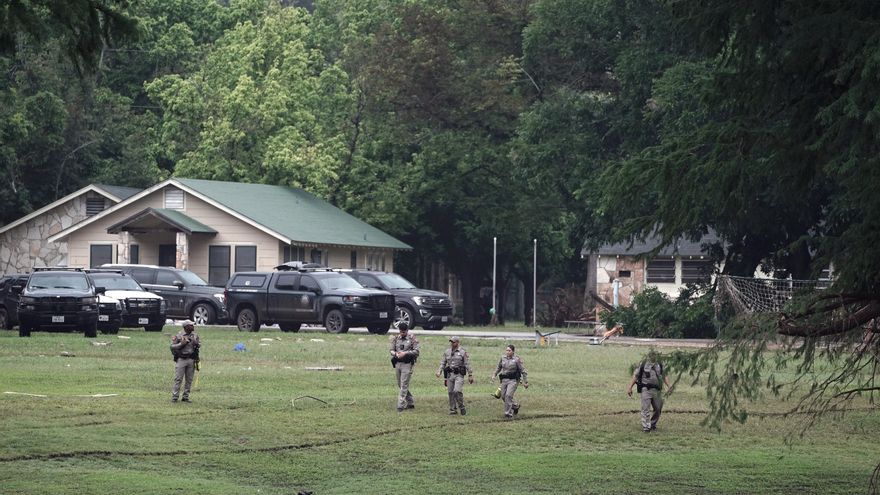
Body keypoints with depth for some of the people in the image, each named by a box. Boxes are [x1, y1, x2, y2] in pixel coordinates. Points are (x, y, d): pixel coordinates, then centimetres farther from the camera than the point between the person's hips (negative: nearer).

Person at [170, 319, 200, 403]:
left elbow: (199, 344, 18)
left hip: (191, 360, 5)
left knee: (189, 380, 6)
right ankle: (174, 397, -2)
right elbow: (172, 346, -6)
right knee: (178, 379, -5)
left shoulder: (195, 335, 8)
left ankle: (185, 397, 14)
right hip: (181, 359, -5)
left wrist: (196, 343, -5)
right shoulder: (179, 335, -6)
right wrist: (181, 344, -18)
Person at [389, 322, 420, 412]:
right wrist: (396, 353, -15)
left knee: (404, 385, -11)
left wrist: (405, 353, -21)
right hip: (397, 363, 6)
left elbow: (416, 351, -8)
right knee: (400, 385, 12)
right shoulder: (395, 339, 10)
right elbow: (391, 350, 8)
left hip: (407, 364, -6)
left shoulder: (412, 339, -3)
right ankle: (410, 403, 26)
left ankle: (400, 405, -13)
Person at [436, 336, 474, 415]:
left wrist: (470, 376, -3)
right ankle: (453, 409, 13)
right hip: (449, 375, 5)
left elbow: (467, 364, 0)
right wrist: (439, 371, -2)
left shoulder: (463, 352, 0)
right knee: (451, 392, 4)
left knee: (457, 391, -19)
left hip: (459, 375, -5)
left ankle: (462, 407, -4)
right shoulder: (447, 352, 13)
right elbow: (443, 363, 15)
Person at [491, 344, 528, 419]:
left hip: (513, 380, -6)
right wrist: (494, 375, 16)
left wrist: (525, 382, -6)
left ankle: (508, 413, -11)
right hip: (504, 379, 6)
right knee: (503, 396, 8)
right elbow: (499, 367, 24)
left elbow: (523, 371, -7)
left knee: (508, 395, -18)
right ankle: (515, 406, 34)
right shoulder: (503, 358, 6)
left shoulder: (517, 359, -10)